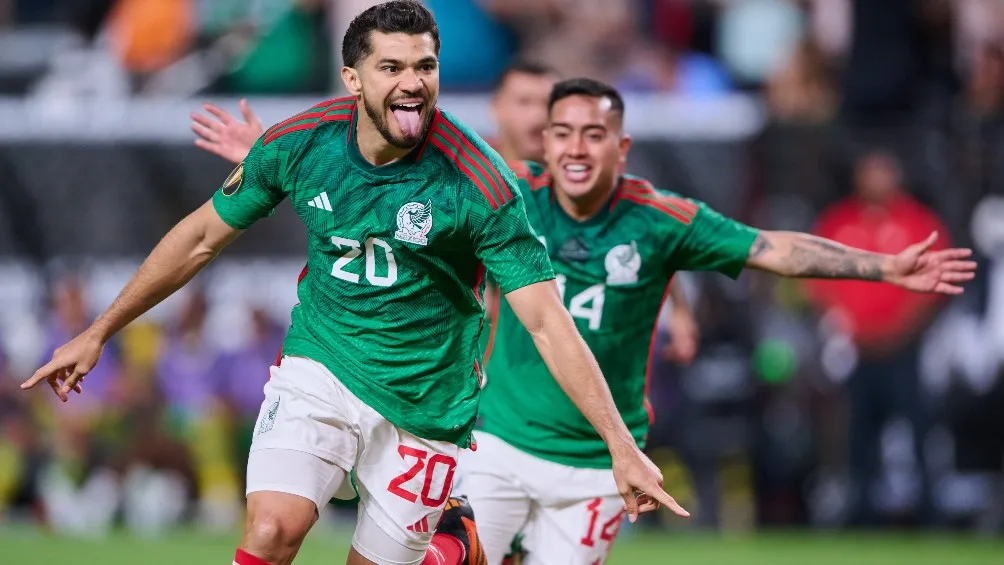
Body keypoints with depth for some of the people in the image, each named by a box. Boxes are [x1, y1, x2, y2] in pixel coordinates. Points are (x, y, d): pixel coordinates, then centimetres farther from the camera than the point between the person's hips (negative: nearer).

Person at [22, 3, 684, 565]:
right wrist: (97, 334, 11)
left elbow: (548, 323, -19)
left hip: (425, 405, -1)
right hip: (320, 369, 1)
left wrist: (623, 447, -26)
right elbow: (203, 238, 5)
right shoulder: (300, 143, -10)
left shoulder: (479, 182, -20)